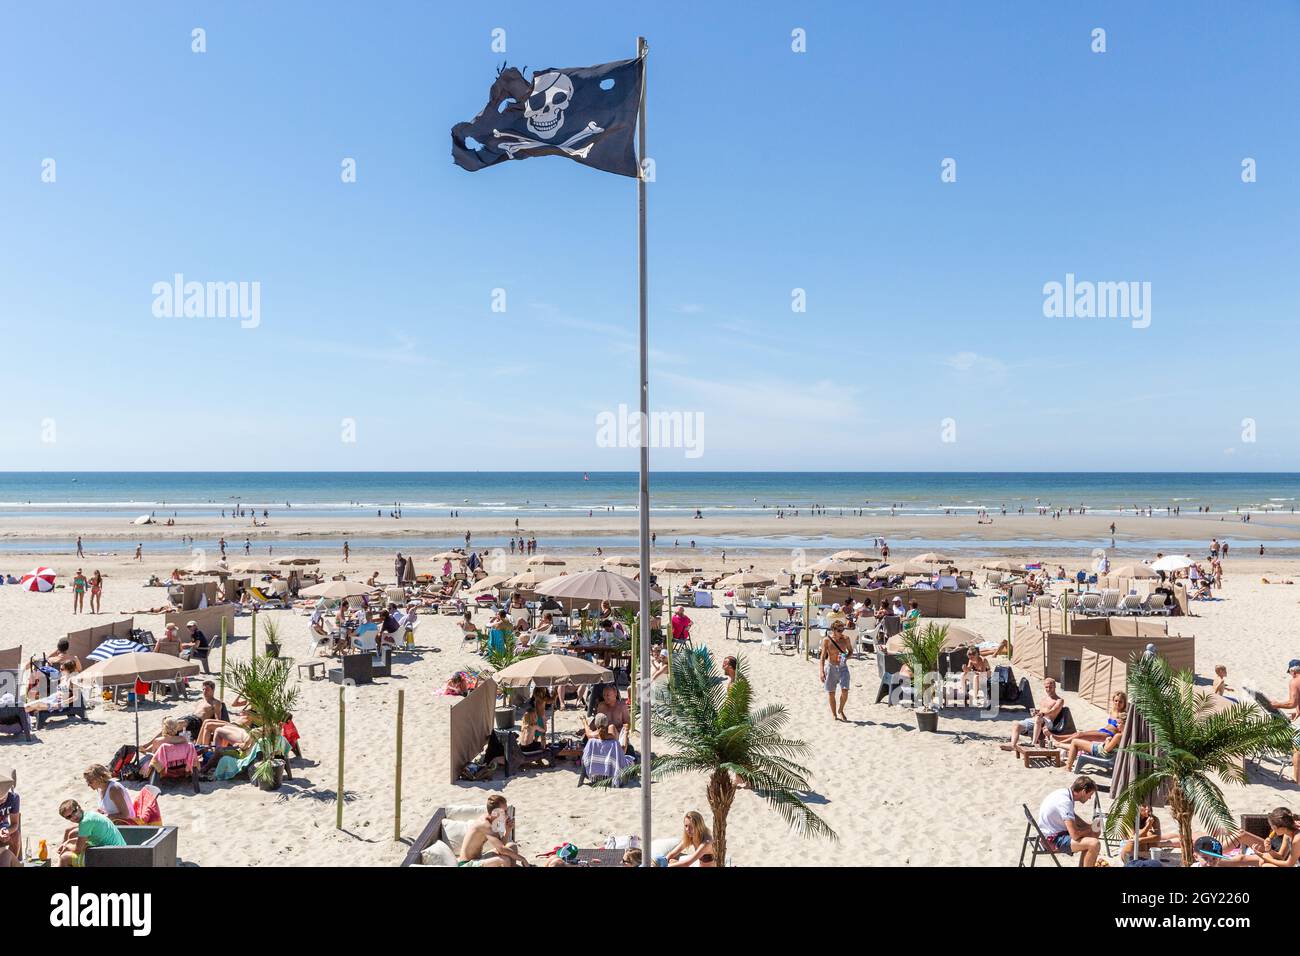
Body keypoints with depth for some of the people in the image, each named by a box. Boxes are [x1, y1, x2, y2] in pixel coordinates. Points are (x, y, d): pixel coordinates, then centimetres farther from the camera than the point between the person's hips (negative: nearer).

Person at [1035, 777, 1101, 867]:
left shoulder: (1064, 792, 1)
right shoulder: (1065, 802, -27)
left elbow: (1073, 817, 20)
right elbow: (1075, 835, -29)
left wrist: (1090, 826, 4)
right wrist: (1091, 828, -10)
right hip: (1053, 840, -10)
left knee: (1094, 833, 17)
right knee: (1094, 844, -22)